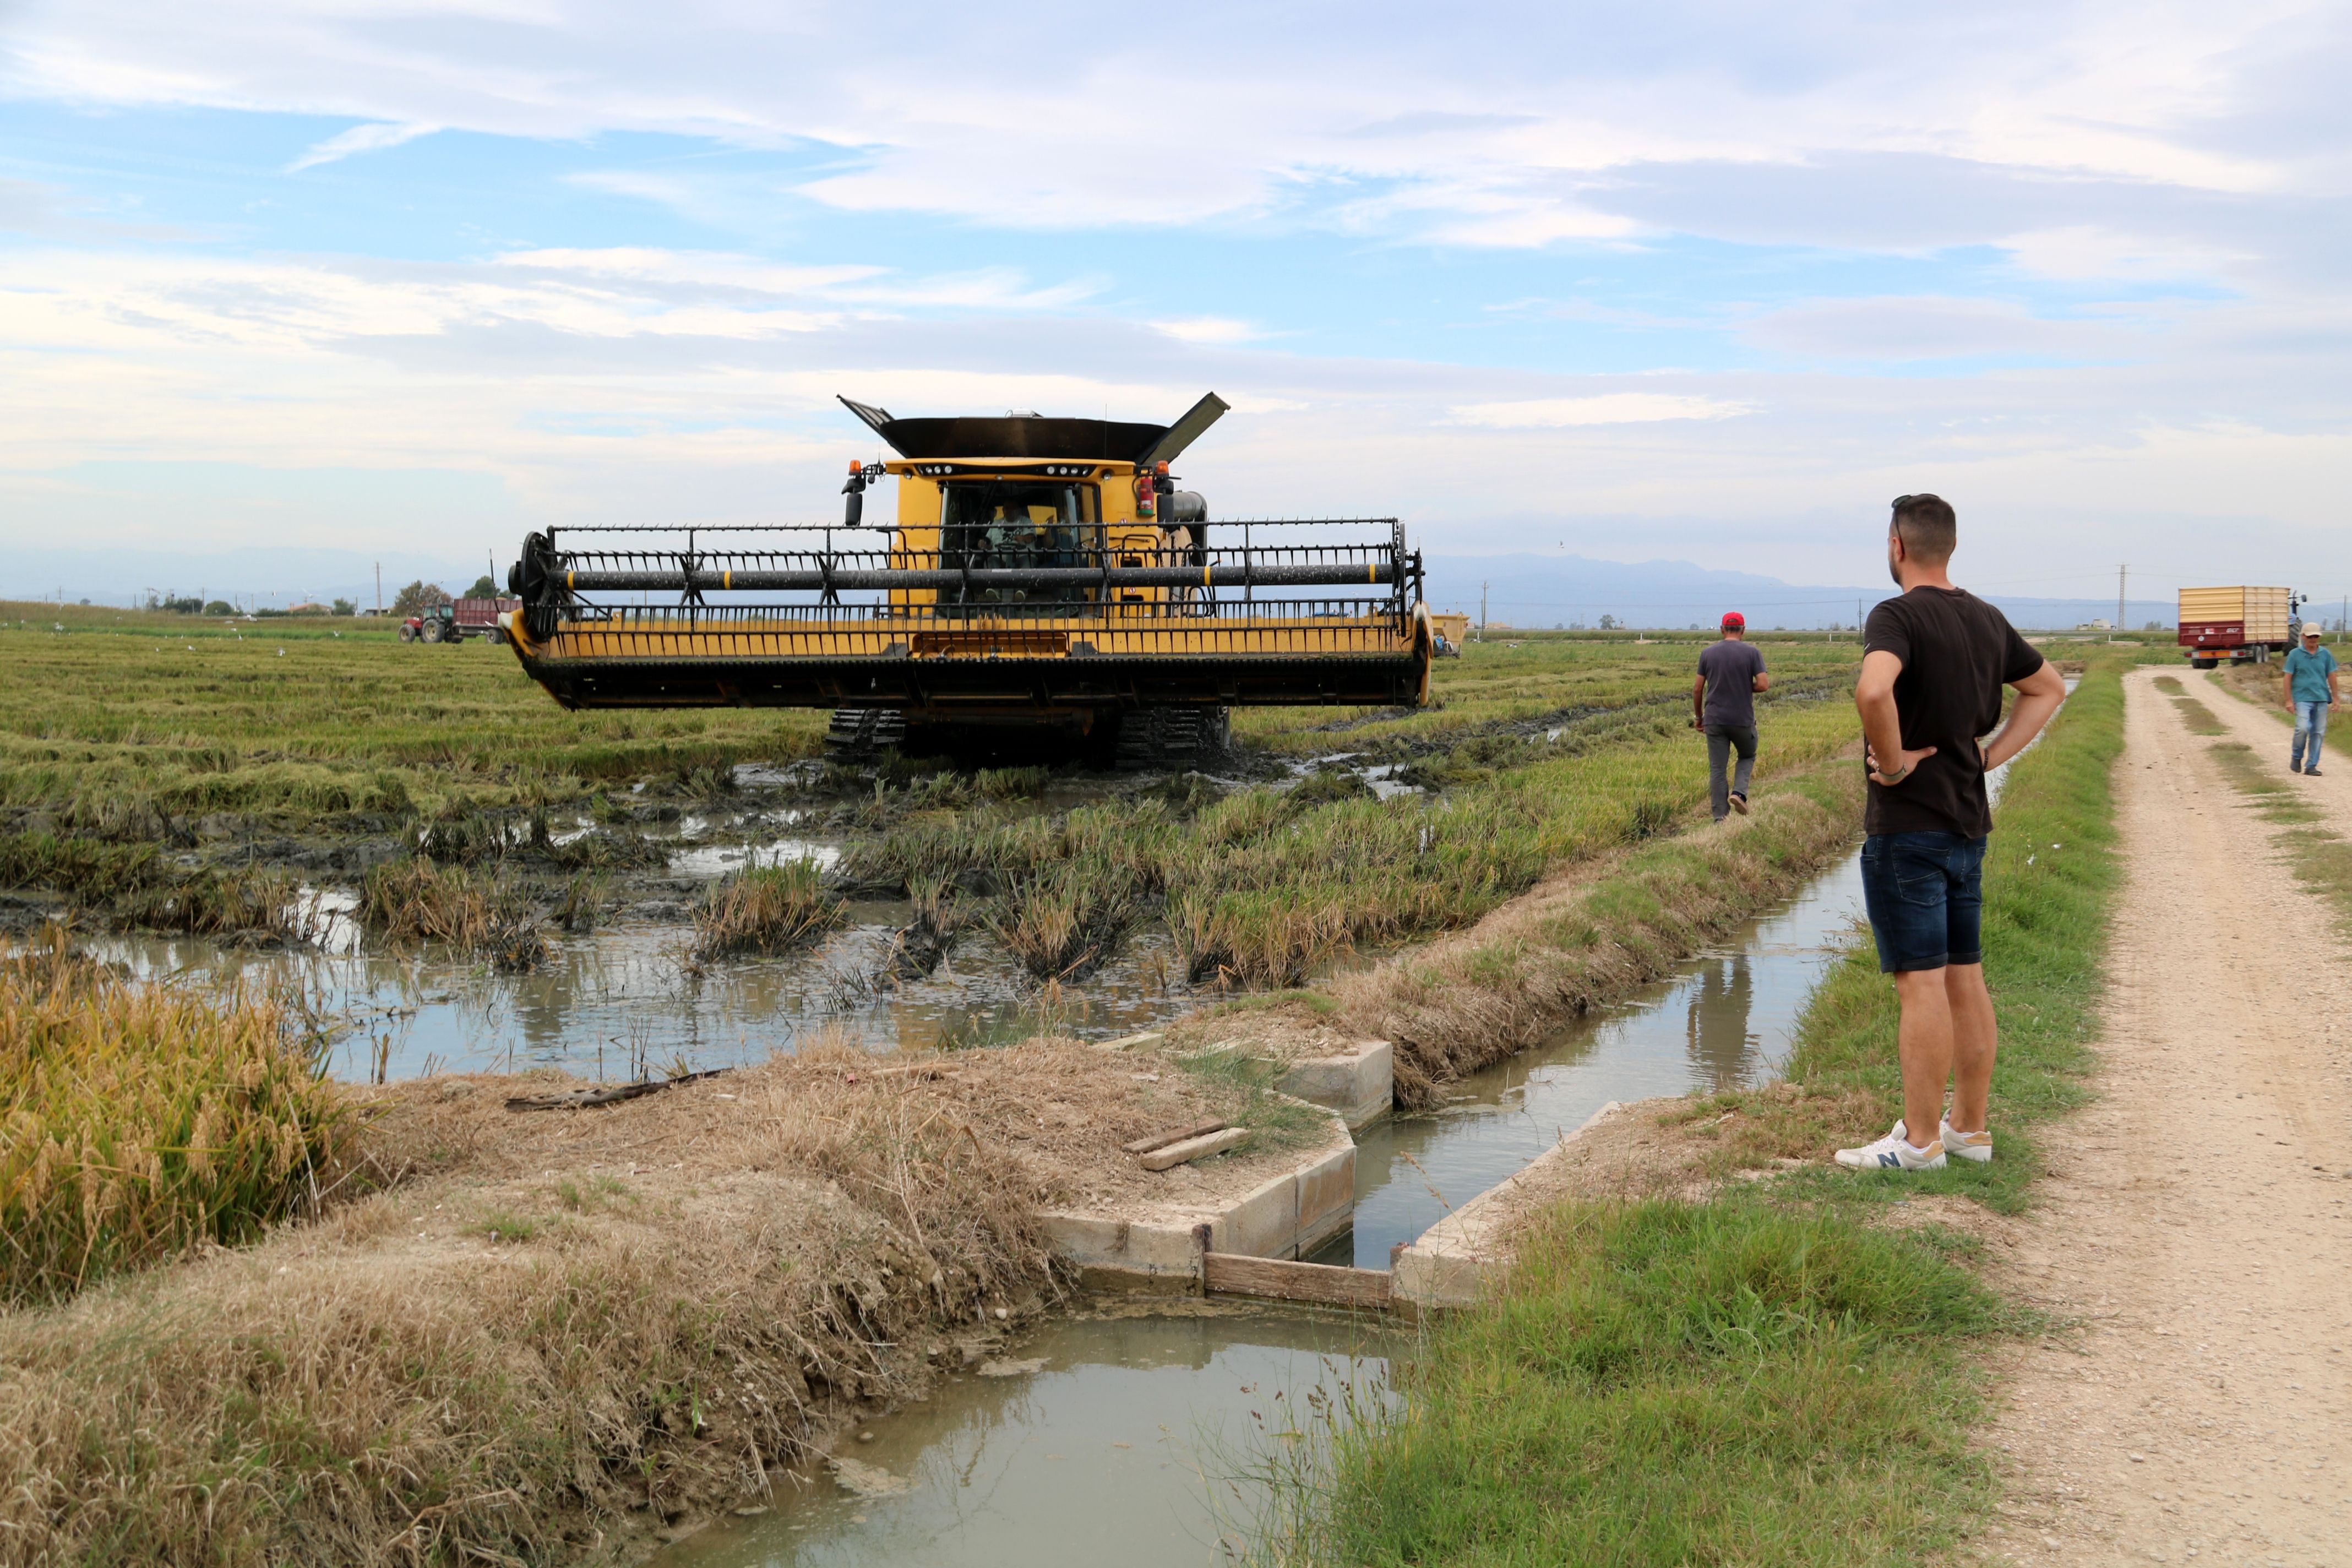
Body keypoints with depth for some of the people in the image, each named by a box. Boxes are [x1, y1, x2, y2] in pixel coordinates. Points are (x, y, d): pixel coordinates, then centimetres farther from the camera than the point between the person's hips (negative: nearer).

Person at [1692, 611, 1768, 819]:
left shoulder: (1708, 654, 1)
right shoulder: (1752, 653, -5)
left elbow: (1697, 689, 3)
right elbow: (1764, 685, -12)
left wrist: (1698, 716, 15)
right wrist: (1747, 688, 9)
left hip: (1714, 720, 1)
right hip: (1743, 720, -1)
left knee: (1717, 769, 4)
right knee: (1747, 756, 23)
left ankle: (1720, 816, 1)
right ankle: (1739, 793, 0)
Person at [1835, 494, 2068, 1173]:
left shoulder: (1899, 617, -14)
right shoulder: (1987, 620, 10)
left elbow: (1873, 689, -35)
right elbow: (2049, 688, 25)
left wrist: (1892, 762, -19)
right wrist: (1989, 756, 15)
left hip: (1907, 827, -8)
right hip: (1968, 820, 8)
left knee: (1921, 983, -4)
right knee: (1966, 980, 12)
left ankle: (1920, 1139, 1)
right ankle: (1970, 1127, 20)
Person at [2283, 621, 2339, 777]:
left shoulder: (2326, 654, 8)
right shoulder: (2295, 654, 1)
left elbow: (2331, 676, 13)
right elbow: (2288, 678, 2)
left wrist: (2335, 698, 10)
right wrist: (2289, 700, -3)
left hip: (2321, 699, 3)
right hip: (2302, 698, -3)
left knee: (2319, 732, 2)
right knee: (2303, 728, -18)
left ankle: (2311, 765, 10)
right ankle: (2296, 757, 7)